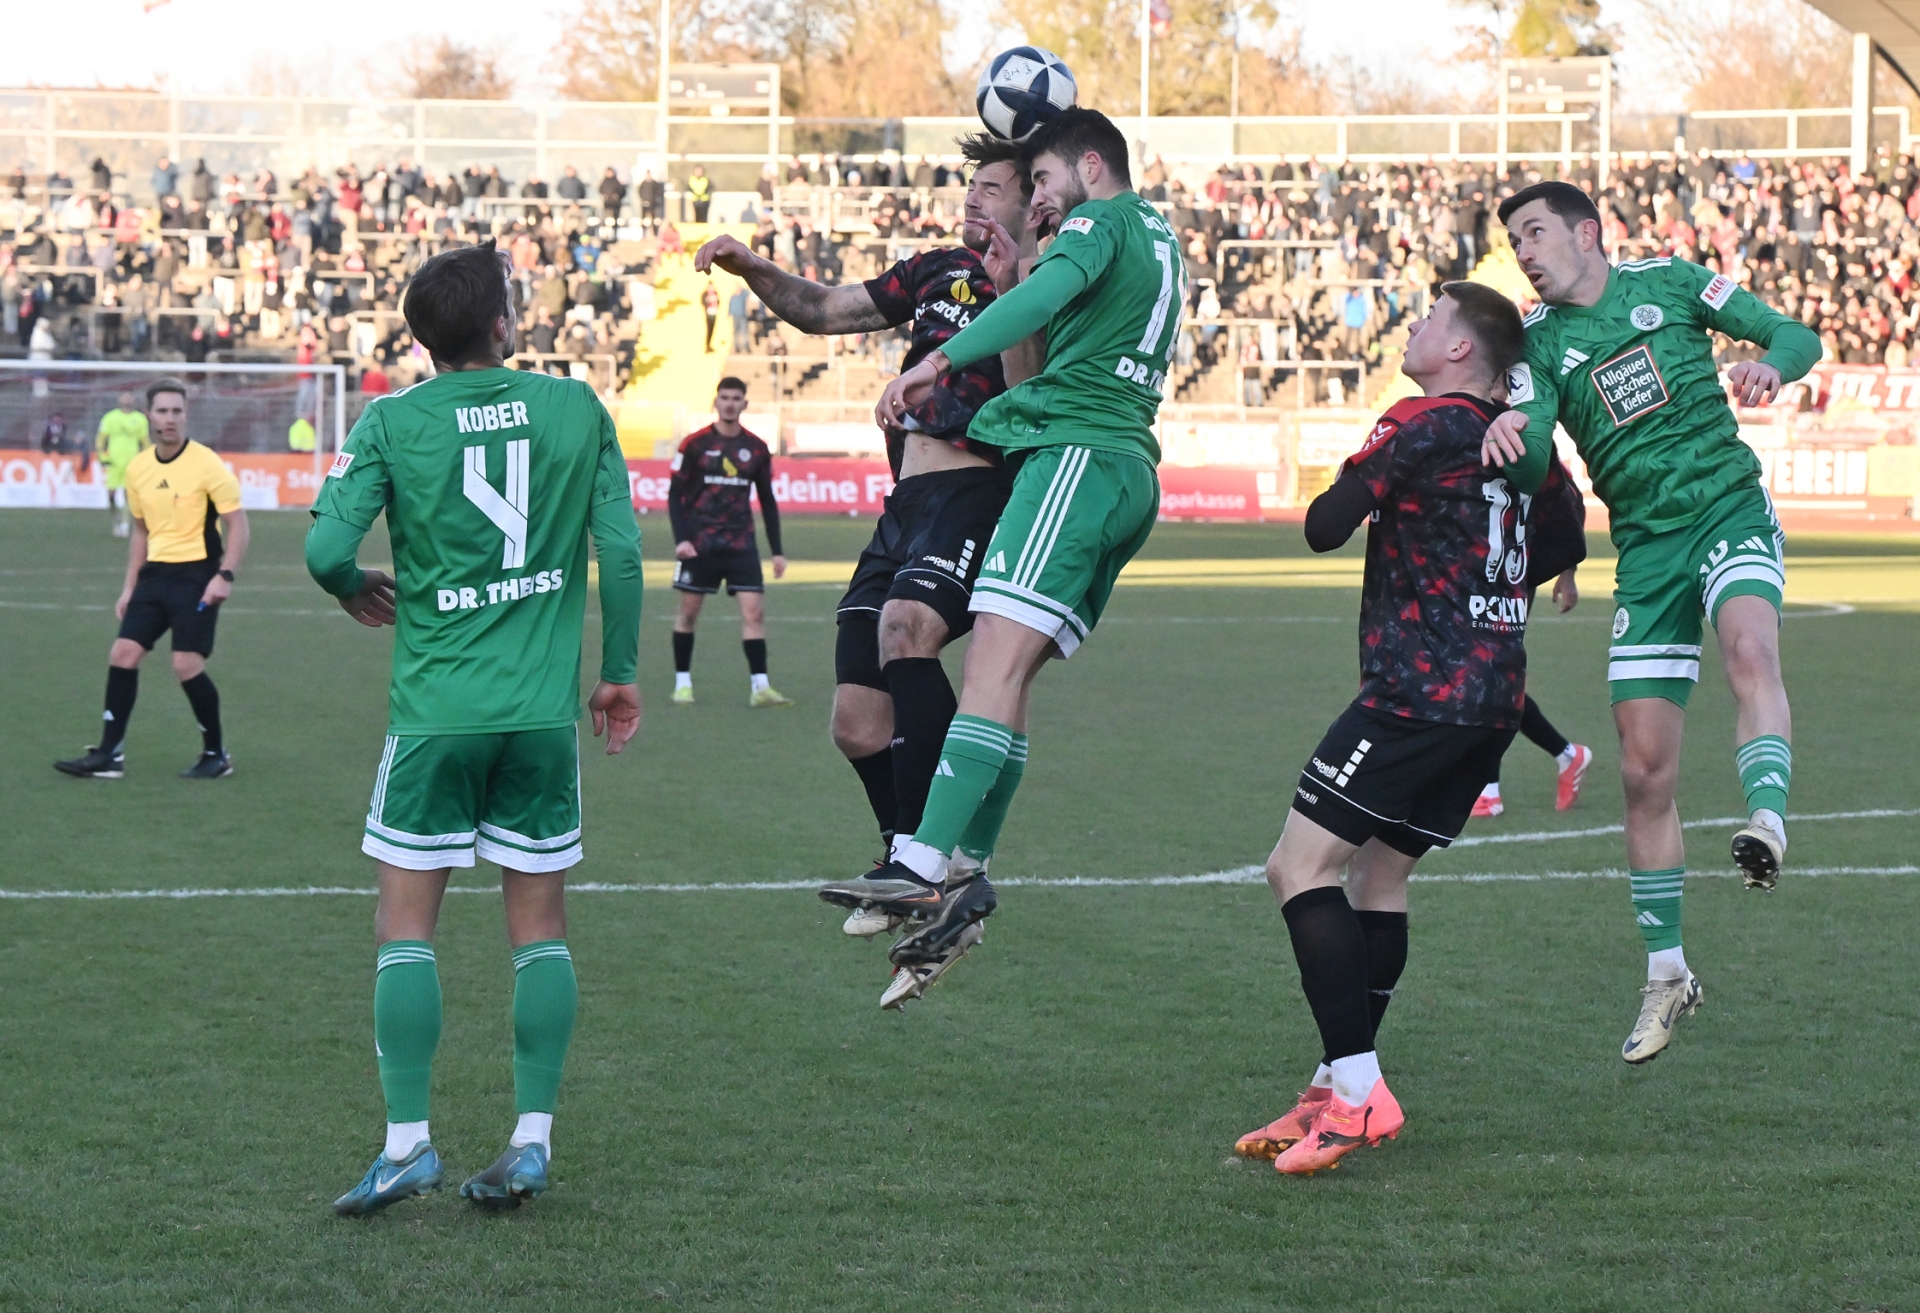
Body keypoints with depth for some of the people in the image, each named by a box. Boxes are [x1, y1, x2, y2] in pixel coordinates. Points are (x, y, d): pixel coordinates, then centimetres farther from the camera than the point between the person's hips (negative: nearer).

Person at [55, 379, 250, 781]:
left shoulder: (207, 465, -11)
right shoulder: (137, 469, 8)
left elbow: (237, 524, -10)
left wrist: (225, 575, -21)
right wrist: (129, 588, 17)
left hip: (196, 575, -6)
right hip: (154, 574, 6)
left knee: (187, 666, -11)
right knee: (123, 655, -2)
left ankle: (216, 755, 6)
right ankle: (109, 755, 3)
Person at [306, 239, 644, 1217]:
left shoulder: (392, 421, -4)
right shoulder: (577, 409, 1)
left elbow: (325, 549, -10)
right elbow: (623, 551, 0)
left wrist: (358, 592, 13)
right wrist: (620, 672, 12)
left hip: (435, 706, -2)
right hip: (544, 707, 2)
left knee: (406, 925, 4)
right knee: (540, 925, 8)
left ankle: (407, 1143, -2)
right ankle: (532, 1140, 5)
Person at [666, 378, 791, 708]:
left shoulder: (757, 449, 6)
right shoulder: (694, 445, -2)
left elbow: (767, 501, 13)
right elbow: (675, 494, -1)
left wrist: (777, 550, 9)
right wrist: (681, 539, -13)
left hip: (741, 544, 2)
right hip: (699, 543, -2)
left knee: (754, 610, -10)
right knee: (689, 612, 4)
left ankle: (759, 687, -12)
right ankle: (682, 683, 16)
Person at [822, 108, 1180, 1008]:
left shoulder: (1101, 220, 1)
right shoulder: (1158, 242, 29)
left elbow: (1050, 293, -20)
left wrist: (942, 359, -29)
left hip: (1079, 453, -10)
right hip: (1132, 471, 10)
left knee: (997, 652, -21)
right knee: (1005, 671, 4)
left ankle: (929, 863, -34)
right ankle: (963, 879, -4)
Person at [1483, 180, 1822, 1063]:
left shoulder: (1668, 284, 4)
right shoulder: (1538, 343, 6)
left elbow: (1797, 337, 5)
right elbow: (1531, 469, -7)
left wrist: (1770, 365, -19)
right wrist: (1510, 437, -31)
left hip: (1730, 510, -2)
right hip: (1646, 549, 2)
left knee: (1748, 646, -36)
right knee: (1644, 770, 0)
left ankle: (1767, 822, -53)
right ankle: (1665, 974, 13)